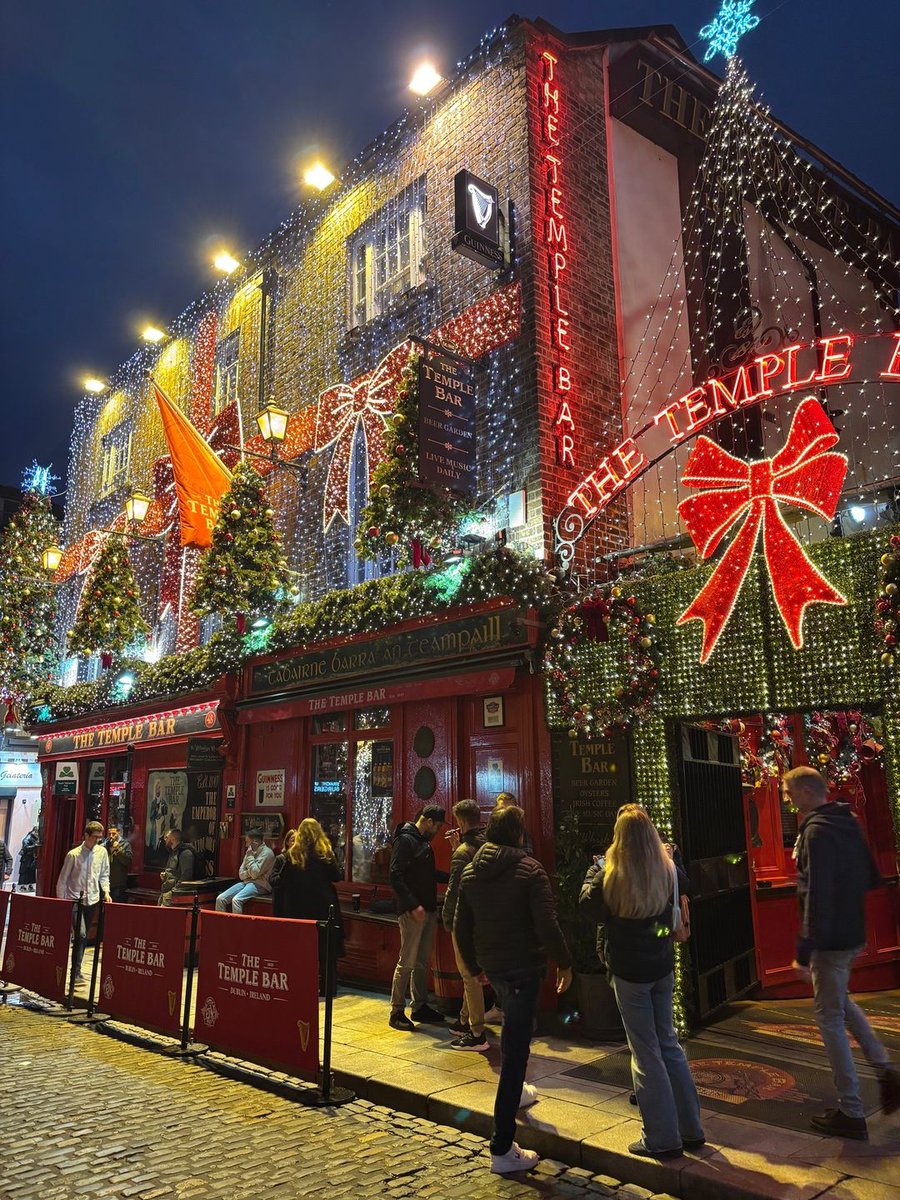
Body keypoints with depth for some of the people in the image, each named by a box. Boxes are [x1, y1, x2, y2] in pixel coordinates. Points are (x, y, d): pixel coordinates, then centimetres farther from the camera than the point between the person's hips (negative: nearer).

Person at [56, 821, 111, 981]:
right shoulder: (73, 854, -10)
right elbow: (62, 880, -3)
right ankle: (76, 972, -11)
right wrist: (61, 902, -3)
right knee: (80, 934, -16)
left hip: (92, 900, 4)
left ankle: (76, 969, 23)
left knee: (83, 937, 12)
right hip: (75, 900, -4)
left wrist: (106, 891, -3)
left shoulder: (102, 852, 1)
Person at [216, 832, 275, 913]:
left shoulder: (266, 852, -9)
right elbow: (241, 874, 14)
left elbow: (255, 874, -17)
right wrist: (250, 872, -7)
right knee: (220, 899, -8)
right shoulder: (250, 852, 16)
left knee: (236, 900, -31)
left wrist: (250, 856, -10)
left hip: (260, 885, -8)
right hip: (246, 882, 8)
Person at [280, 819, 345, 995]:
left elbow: (283, 880, 1)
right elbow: (337, 876, -3)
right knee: (325, 947, 7)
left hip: (297, 906, 2)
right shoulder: (324, 853, -8)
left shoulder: (292, 854, -2)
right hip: (323, 906, -2)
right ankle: (326, 986, 9)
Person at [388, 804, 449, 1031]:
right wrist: (413, 905, -23)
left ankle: (420, 1007, 23)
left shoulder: (424, 842, 17)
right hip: (412, 912, -9)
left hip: (428, 910, 9)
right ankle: (397, 1012, 6)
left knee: (422, 962, 14)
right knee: (407, 962, -3)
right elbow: (396, 876, -19)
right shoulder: (405, 840, -12)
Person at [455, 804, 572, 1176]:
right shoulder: (529, 869, -15)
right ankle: (502, 1150, 2)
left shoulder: (470, 871, 3)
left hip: (491, 966, 7)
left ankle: (514, 1093, 50)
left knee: (513, 1028, 33)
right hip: (522, 967, -7)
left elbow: (461, 928, 9)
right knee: (515, 1049, -2)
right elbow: (547, 924, -20)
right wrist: (564, 962, -5)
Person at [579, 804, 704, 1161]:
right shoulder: (669, 871, -8)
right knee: (669, 1045, 19)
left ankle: (662, 1138, 13)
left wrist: (593, 870, 13)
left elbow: (587, 902, 0)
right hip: (663, 968, 4)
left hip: (629, 971, -4)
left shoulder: (611, 877, -20)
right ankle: (691, 1129, 26)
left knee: (646, 1052, 6)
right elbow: (685, 887, 17)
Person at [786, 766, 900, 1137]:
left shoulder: (816, 831, -21)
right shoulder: (849, 823, 7)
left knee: (830, 1017, 3)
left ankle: (851, 1113, 11)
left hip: (830, 938, -9)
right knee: (840, 1001, 28)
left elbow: (816, 896, -25)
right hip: (854, 933, 9)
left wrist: (804, 951, -22)